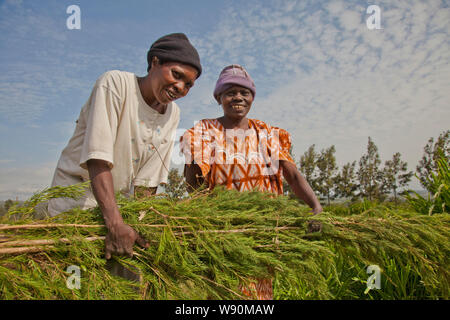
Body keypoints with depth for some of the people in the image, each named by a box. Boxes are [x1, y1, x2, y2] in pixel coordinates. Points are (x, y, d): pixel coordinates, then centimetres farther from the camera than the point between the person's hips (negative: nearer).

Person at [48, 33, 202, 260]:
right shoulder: (115, 83, -16)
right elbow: (98, 159, -25)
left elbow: (147, 180, -1)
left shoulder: (172, 114, 1)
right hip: (75, 201, -4)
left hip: (119, 203, 4)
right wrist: (115, 223, -32)